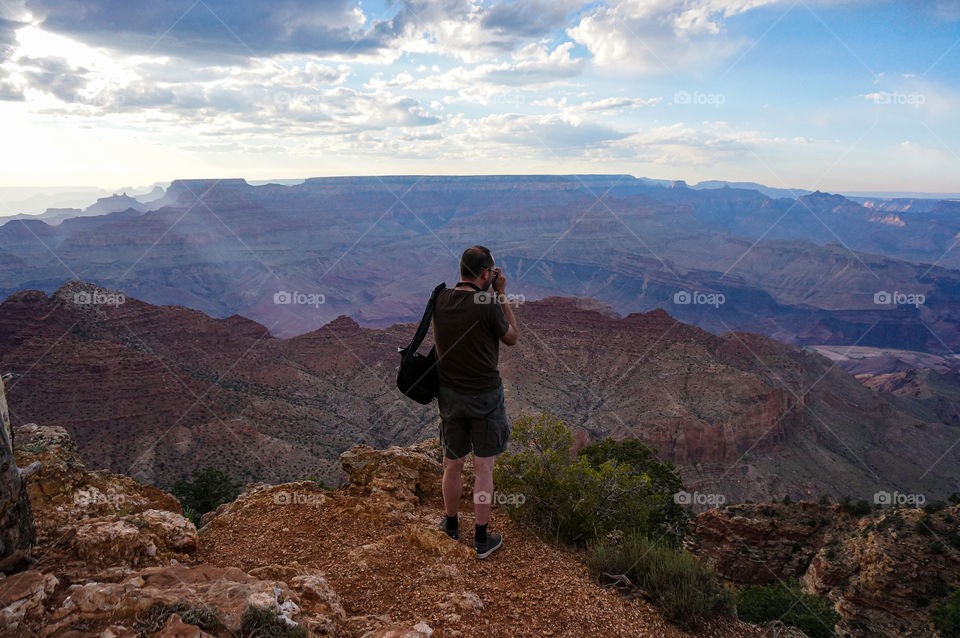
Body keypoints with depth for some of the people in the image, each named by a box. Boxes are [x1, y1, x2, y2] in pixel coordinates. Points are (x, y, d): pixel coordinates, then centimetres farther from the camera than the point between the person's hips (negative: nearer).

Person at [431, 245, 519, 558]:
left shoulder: (440, 300, -5)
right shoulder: (488, 306, -20)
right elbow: (512, 337, -3)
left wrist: (491, 295, 9)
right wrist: (501, 295, -2)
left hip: (449, 395, 4)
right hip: (485, 396, -4)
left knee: (452, 465, 18)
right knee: (484, 468, 7)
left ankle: (451, 524, 37)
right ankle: (482, 539, 17)